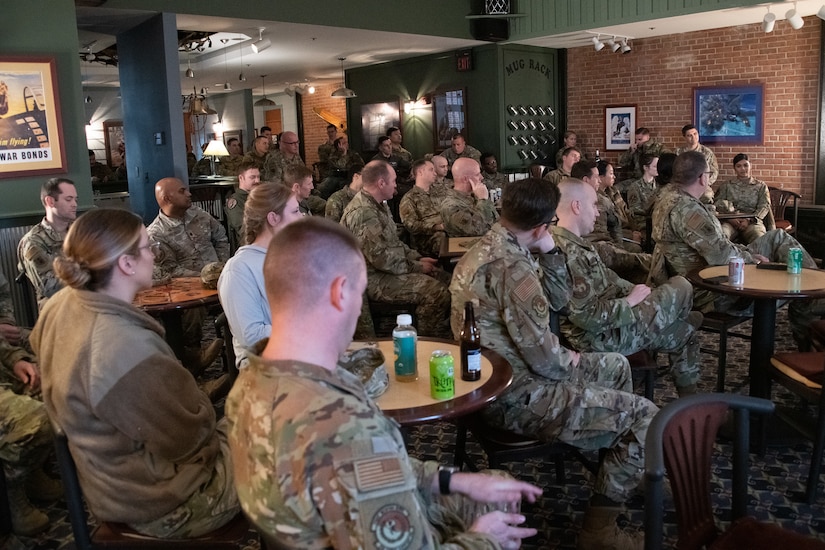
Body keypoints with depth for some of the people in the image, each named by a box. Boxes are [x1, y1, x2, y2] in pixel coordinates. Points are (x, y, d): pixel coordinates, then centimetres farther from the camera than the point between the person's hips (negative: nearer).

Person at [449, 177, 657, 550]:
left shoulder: (490, 246, 8)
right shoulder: (510, 265, -25)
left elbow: (557, 300, 13)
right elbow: (542, 356, -25)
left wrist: (548, 251, -2)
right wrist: (567, 360, -3)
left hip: (493, 377, 11)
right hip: (514, 394, -11)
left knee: (616, 367, 24)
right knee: (644, 416, -8)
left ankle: (626, 476, 36)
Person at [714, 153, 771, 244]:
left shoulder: (761, 186, 20)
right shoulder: (727, 185, 21)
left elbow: (764, 206, 7)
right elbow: (717, 203, 8)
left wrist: (749, 220, -13)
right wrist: (729, 218, -13)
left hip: (753, 221, 0)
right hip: (730, 221, 0)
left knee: (760, 239, -37)